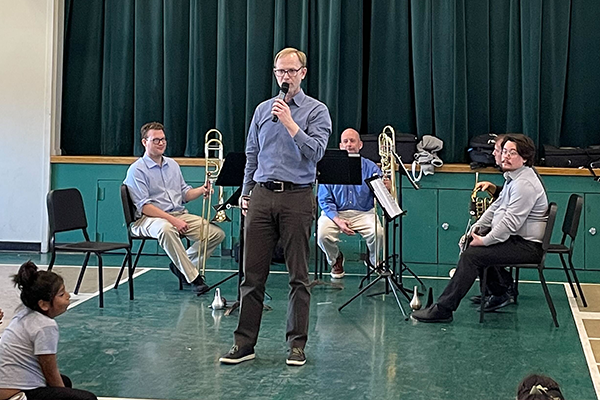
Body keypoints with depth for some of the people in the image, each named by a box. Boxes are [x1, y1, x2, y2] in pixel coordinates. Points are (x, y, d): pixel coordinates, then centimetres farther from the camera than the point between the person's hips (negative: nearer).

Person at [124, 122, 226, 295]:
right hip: (150, 218, -6)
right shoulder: (137, 170, -5)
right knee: (166, 230, -43)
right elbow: (144, 206, -14)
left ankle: (182, 266, 0)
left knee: (217, 233, -12)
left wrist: (202, 190, -1)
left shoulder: (172, 164, 18)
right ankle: (194, 278, -32)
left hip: (180, 215, 7)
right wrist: (172, 220, -22)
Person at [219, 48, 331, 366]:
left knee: (298, 276, 2)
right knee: (252, 273, 3)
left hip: (297, 198, -3)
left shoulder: (316, 111, 3)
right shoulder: (263, 110, 14)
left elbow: (316, 151, -11)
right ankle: (244, 343, 10)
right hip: (262, 196, 3)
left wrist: (290, 123, -15)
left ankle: (297, 344, 12)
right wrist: (245, 193, 16)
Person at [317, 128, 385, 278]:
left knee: (378, 233, -30)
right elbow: (325, 200, -1)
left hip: (363, 213, 0)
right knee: (323, 234, -29)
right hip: (336, 213, 0)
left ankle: (374, 260, 7)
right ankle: (335, 260, 8)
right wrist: (338, 221, -16)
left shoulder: (371, 168, 2)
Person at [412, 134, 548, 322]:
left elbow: (511, 223, -26)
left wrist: (484, 240, -21)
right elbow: (497, 206, 20)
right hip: (516, 238, 11)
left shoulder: (525, 183, -21)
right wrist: (477, 227, 7)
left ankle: (443, 309, -20)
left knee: (472, 255, -21)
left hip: (527, 246, -11)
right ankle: (501, 292, 21)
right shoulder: (513, 177, 14)